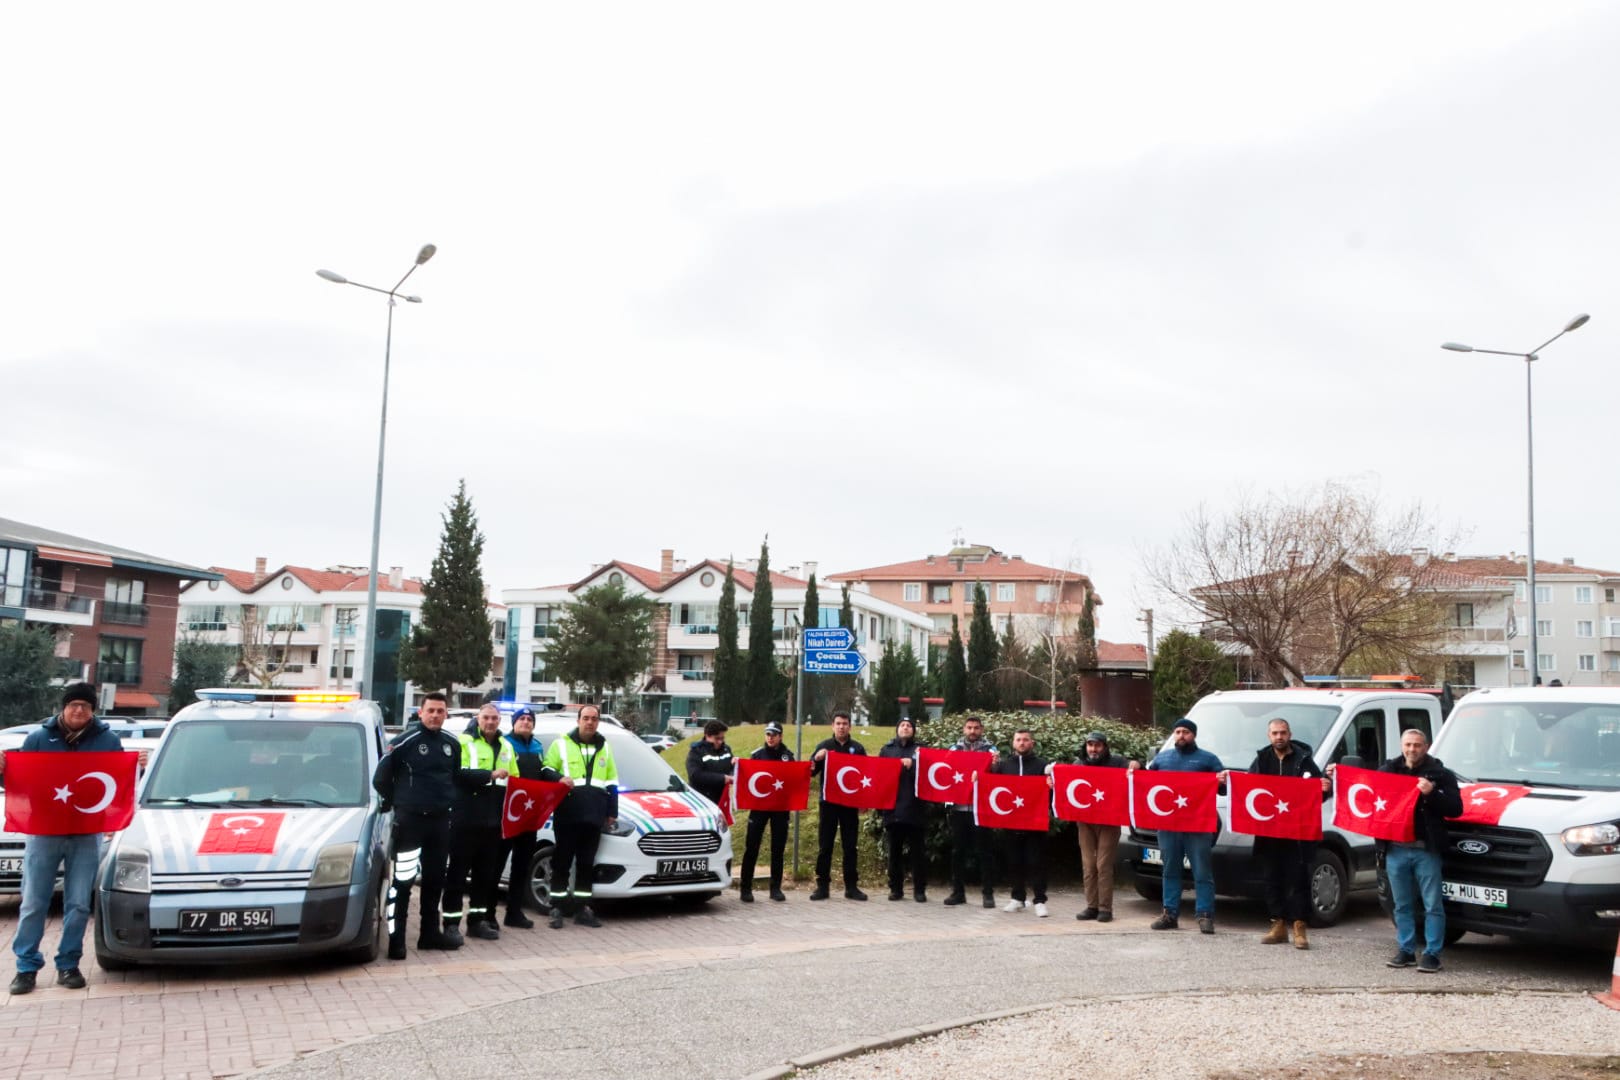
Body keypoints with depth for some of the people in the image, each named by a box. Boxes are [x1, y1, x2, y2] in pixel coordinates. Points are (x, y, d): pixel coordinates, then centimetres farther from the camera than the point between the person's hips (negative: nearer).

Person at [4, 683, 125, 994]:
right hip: (43, 832, 0)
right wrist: (5, 769, -14)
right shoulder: (38, 738, 3)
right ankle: (27, 966, 13)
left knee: (78, 904, 3)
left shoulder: (108, 740, 5)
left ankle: (68, 965, 14)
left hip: (86, 835, 0)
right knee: (33, 903, 4)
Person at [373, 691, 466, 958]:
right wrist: (398, 803, 4)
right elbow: (380, 780, -4)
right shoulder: (404, 743, -10)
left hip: (441, 819, 6)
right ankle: (396, 939, -6)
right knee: (402, 880, -8)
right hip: (410, 819, -6)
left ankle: (430, 932, 22)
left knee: (435, 879, 12)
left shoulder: (452, 744, 8)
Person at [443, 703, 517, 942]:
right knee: (459, 872, -2)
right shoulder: (465, 742, -4)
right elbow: (459, 773, -19)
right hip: (466, 819, -6)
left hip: (492, 821, 6)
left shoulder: (506, 746, 16)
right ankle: (451, 922, 2)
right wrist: (490, 775, -24)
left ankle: (478, 920, 19)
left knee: (486, 873, 11)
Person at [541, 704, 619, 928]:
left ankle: (582, 909, 14)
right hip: (567, 815, -4)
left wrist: (612, 812, 16)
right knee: (562, 862, -1)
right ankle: (557, 909, 5)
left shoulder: (605, 748, 18)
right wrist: (559, 778, -18)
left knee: (586, 864, 7)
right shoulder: (561, 744, 4)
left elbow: (612, 783, 21)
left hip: (594, 816, 4)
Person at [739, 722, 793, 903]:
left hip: (781, 807, 2)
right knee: (751, 847, -4)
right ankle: (746, 888, 1)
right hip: (759, 805, -2)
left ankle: (776, 888, 15)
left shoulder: (788, 755, 8)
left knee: (778, 849, 7)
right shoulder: (757, 754, 2)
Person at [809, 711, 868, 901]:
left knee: (850, 846, 4)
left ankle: (851, 886, 9)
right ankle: (822, 886, 6)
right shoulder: (824, 746, 4)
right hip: (828, 802, -1)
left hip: (850, 804, 1)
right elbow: (810, 772, 2)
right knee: (825, 846, 2)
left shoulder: (858, 748, 6)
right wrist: (816, 759, -19)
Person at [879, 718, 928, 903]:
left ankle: (919, 890, 6)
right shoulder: (887, 749, 13)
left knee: (918, 851, 1)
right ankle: (896, 888, 14)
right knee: (895, 851, 7)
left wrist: (912, 764, -17)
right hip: (893, 807, 2)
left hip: (915, 809, -2)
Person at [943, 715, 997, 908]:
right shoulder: (955, 748, 11)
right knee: (958, 850, 8)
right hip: (958, 807, 2)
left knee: (985, 851, 1)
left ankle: (989, 893, 7)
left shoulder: (989, 748, 5)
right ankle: (958, 891, 16)